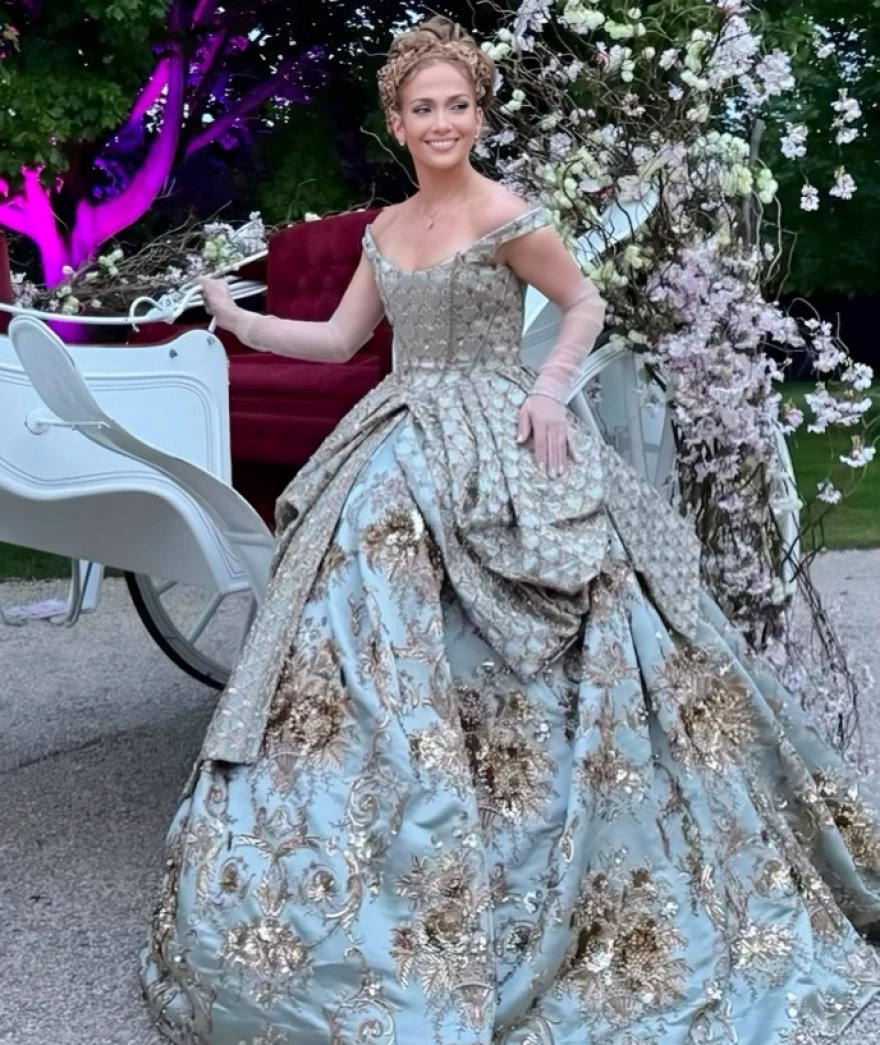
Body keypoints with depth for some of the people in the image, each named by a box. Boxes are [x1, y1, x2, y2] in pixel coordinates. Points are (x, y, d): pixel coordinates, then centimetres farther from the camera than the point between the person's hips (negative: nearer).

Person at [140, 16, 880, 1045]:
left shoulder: (506, 216, -7)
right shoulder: (385, 229, 12)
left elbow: (586, 303, 2)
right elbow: (340, 339, 16)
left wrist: (550, 390, -10)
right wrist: (235, 319, 8)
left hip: (496, 453, -6)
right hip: (399, 458, 6)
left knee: (507, 680, -5)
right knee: (373, 666, 4)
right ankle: (388, 902, 18)